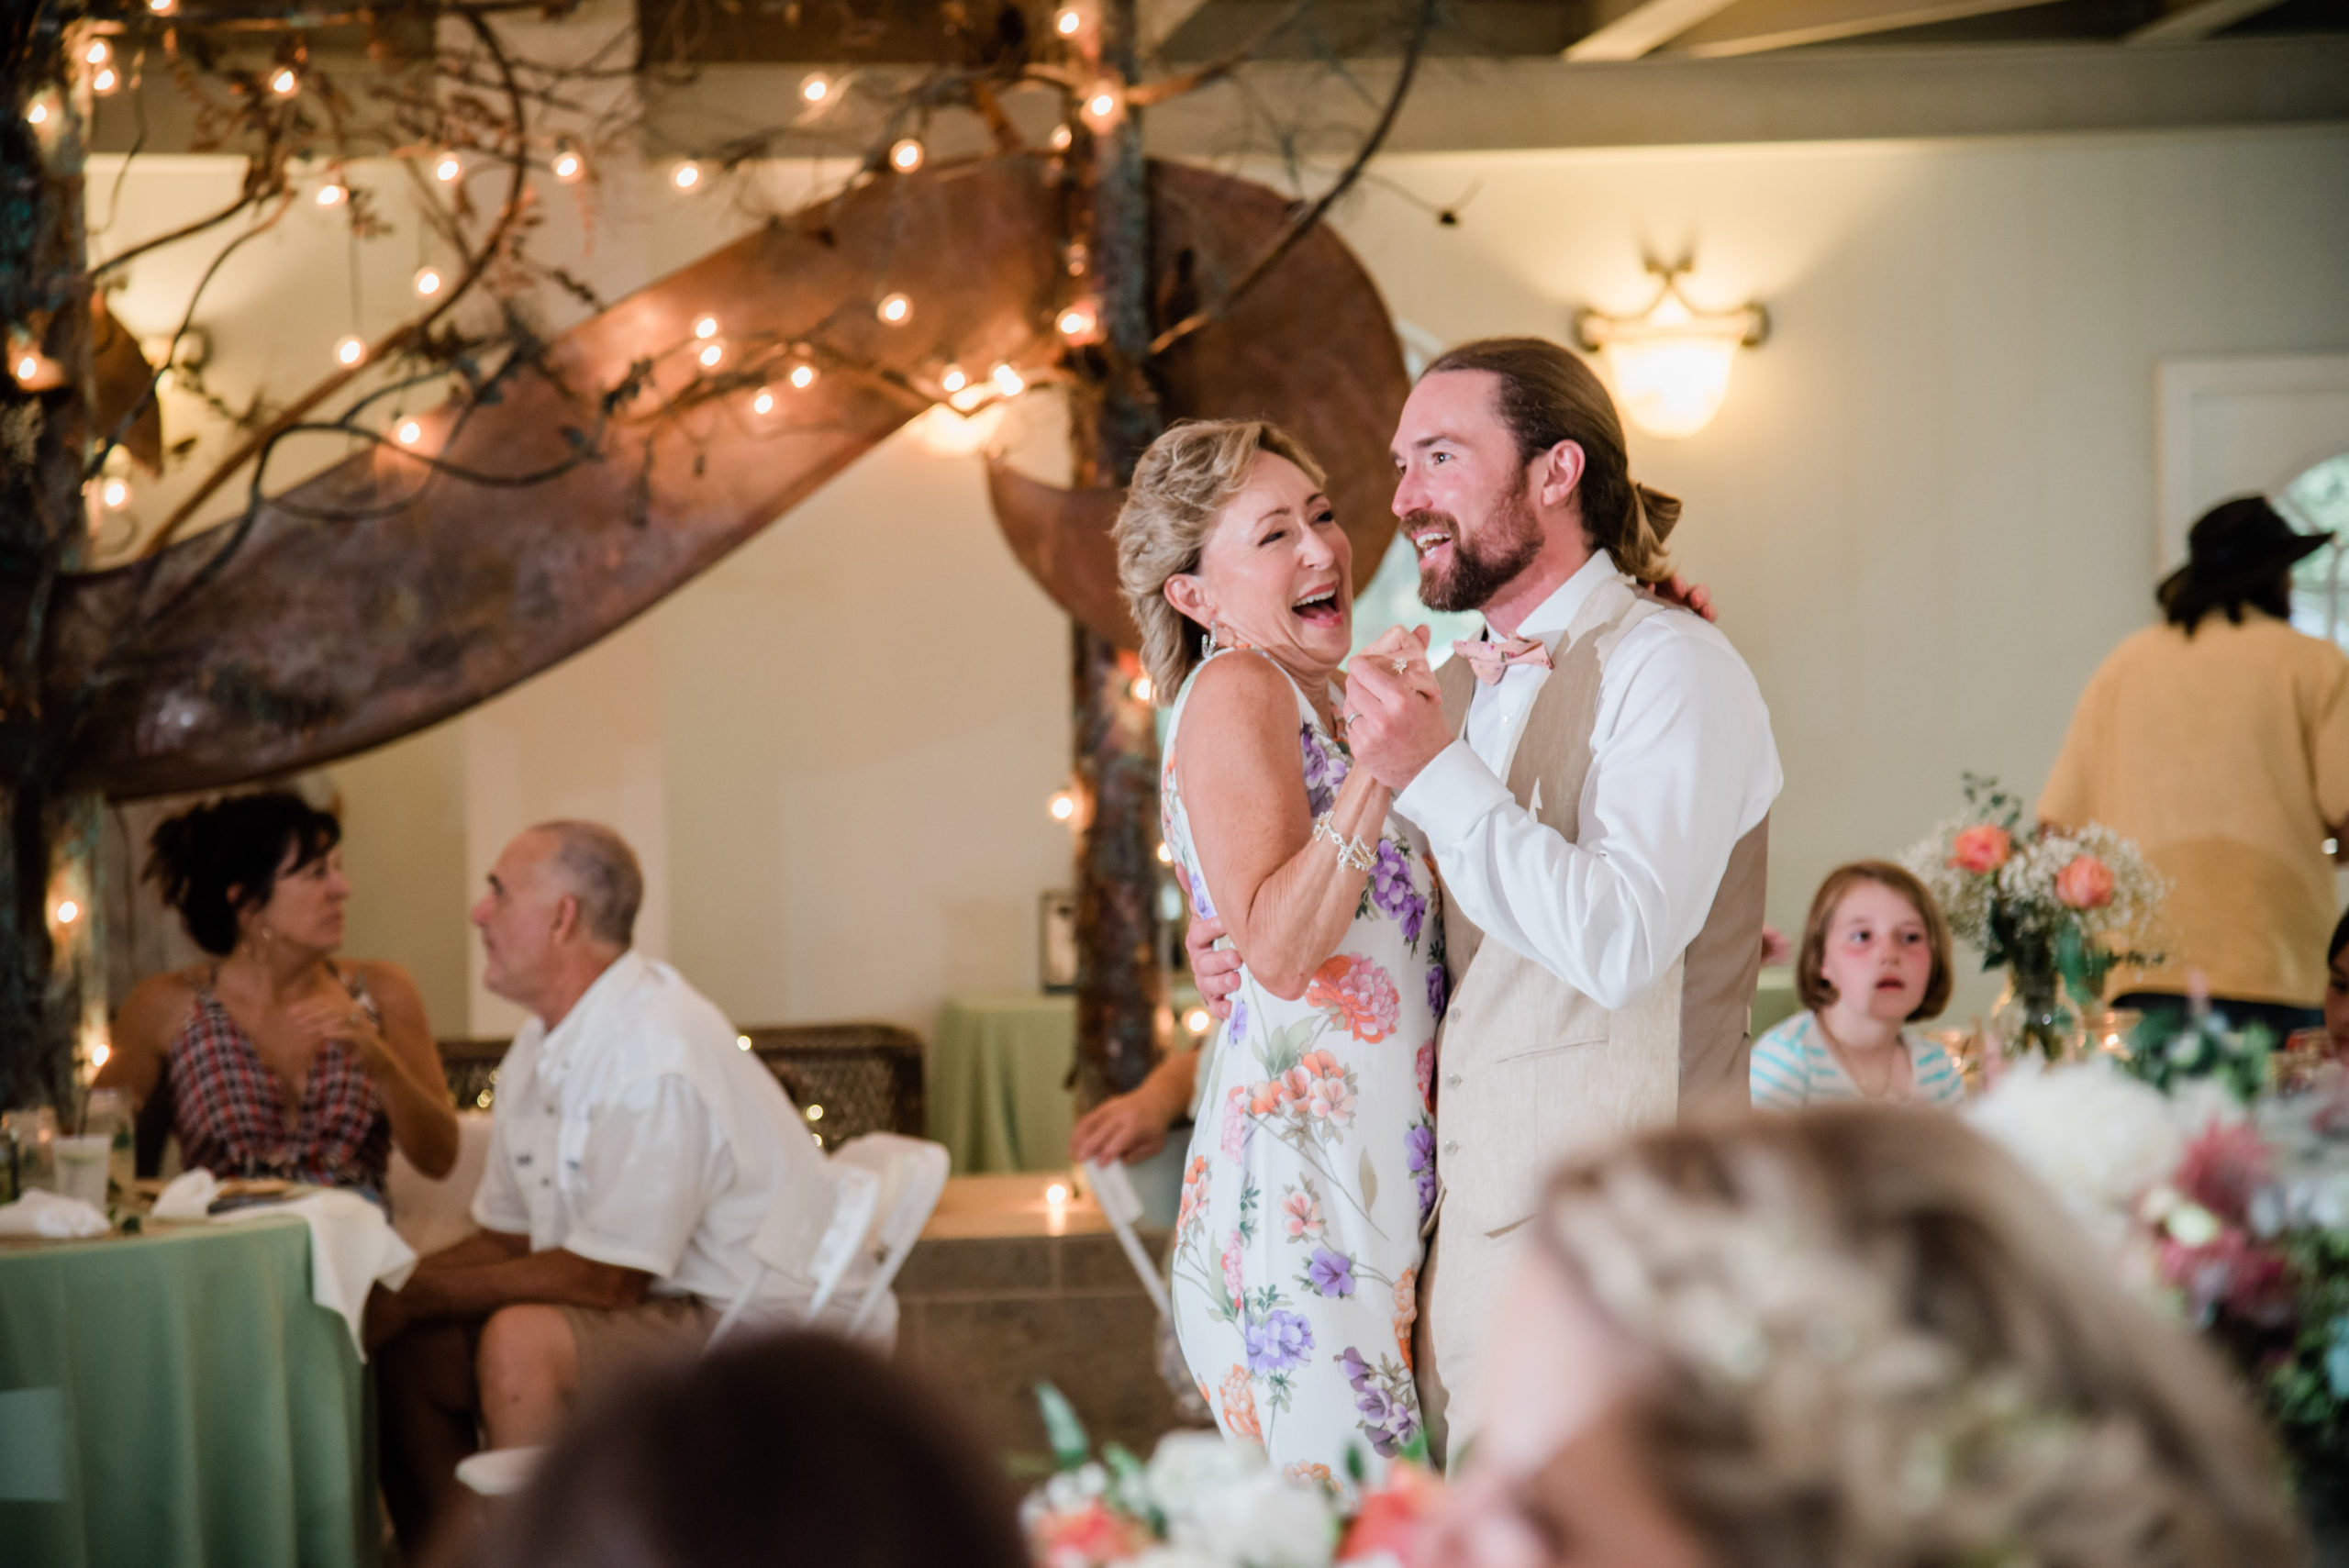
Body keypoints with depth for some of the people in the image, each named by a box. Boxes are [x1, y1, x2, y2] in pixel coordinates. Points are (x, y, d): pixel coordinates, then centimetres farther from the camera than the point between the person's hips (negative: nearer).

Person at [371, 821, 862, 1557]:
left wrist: (419, 1295, -14)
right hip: (659, 1311, 10)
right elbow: (505, 1240, 14)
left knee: (521, 1342, -30)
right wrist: (393, 1288, -5)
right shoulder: (543, 1047, 10)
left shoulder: (657, 1056, -22)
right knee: (411, 1350, 1)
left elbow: (605, 1276, -21)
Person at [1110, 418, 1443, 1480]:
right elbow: (1277, 952, -19)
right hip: (1296, 1189, -9)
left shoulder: (1310, 703, 18)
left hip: (1373, 1183, 9)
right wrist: (1379, 764, -26)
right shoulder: (1236, 692, -9)